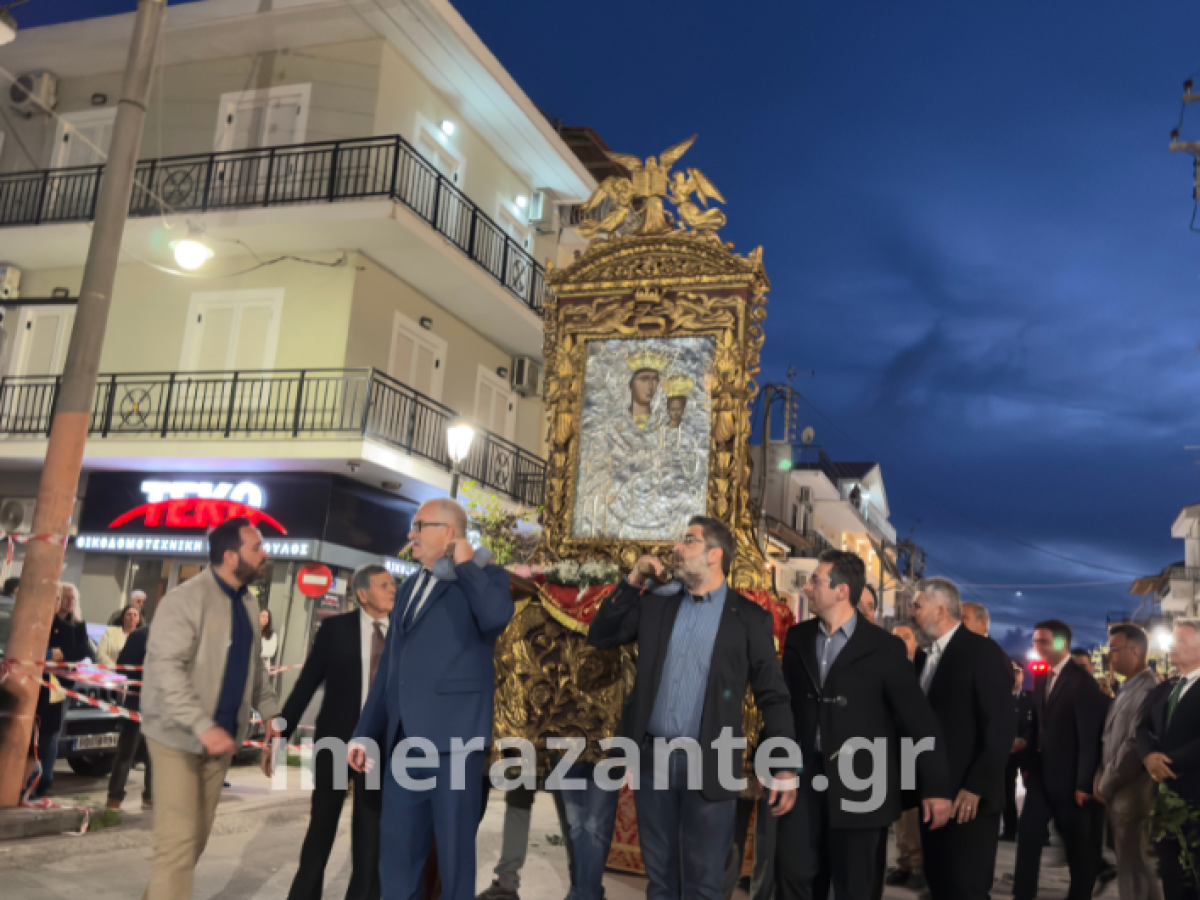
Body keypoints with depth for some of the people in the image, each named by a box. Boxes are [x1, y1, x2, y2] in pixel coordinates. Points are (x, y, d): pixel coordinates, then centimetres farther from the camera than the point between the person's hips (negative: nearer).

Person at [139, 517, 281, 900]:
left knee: (197, 836, 14)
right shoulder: (186, 598, -17)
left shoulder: (248, 602, 6)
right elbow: (166, 667, -23)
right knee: (178, 838, -6)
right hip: (179, 734, -7)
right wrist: (203, 726, -29)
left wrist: (268, 710, 5)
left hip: (221, 734, 7)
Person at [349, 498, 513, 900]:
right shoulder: (410, 586, 19)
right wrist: (367, 732, 15)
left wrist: (465, 564, -11)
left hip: (452, 735, -6)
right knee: (396, 853, 11)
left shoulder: (484, 577, -1)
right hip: (403, 740, 7)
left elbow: (497, 616, -26)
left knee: (454, 850, 2)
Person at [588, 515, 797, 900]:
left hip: (708, 764, -4)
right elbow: (600, 636, 11)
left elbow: (772, 695, -3)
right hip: (652, 757, 4)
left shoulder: (749, 618, -3)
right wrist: (632, 582, 2)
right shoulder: (657, 602, 9)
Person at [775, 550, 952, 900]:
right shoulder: (798, 638, 5)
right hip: (806, 775, 4)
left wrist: (936, 787, -8)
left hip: (859, 782, -3)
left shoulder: (883, 648, -8)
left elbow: (919, 719, -6)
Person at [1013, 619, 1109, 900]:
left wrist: (1084, 782, -17)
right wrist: (1029, 765, 4)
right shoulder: (1042, 681, 9)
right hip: (1042, 774, 7)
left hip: (1070, 778, -7)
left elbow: (1089, 736, -17)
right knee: (1028, 832, 7)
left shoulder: (1082, 681, -16)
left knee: (1078, 844, 8)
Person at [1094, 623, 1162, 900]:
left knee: (1134, 869, -1)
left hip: (1130, 794, -9)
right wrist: (1101, 780, 5)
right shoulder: (1128, 689, 14)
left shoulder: (1148, 689, -16)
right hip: (1116, 793, 9)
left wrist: (1106, 786, -12)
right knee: (1130, 864, 15)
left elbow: (1135, 745, -21)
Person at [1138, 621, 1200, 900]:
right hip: (1166, 793, 7)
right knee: (1171, 876, 13)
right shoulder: (1162, 690, 16)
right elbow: (1143, 729, 8)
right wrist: (1149, 755, -11)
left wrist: (1170, 763, -17)